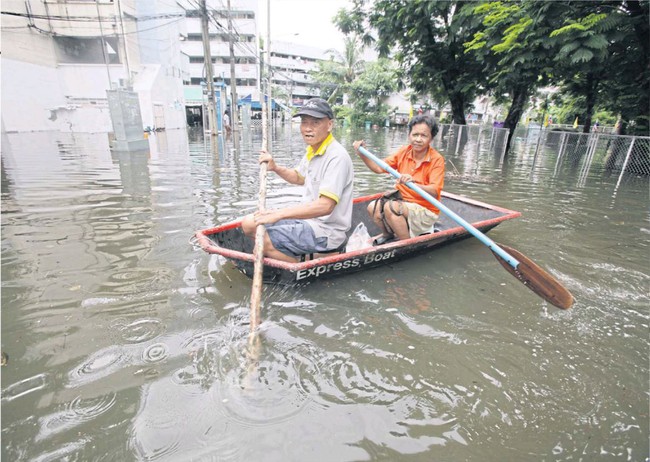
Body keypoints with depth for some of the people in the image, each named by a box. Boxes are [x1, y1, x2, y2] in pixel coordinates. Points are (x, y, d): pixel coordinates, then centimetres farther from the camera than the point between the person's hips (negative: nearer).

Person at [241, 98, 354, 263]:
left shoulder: (337, 156, -22)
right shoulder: (312, 150, 8)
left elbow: (325, 206, -30)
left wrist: (279, 214, -30)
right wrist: (275, 167, 6)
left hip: (326, 231, -9)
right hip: (307, 218, 10)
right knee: (249, 224, 5)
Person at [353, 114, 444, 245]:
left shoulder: (437, 160, -15)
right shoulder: (404, 152, 0)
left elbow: (434, 192, -25)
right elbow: (379, 168, 0)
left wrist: (413, 183, -42)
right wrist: (362, 154, -12)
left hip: (426, 211, -6)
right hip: (403, 201, 6)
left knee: (391, 207, -29)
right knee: (373, 207, -11)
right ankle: (388, 234, 19)